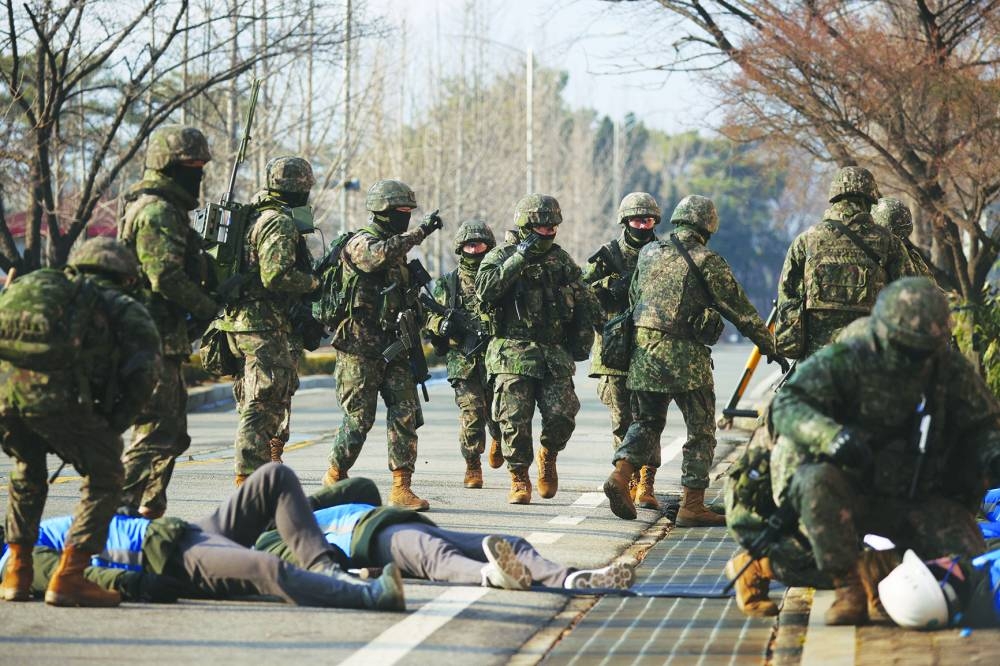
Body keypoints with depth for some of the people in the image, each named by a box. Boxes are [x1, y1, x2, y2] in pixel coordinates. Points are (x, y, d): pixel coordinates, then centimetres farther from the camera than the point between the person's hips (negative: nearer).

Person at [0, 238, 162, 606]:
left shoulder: (34, 283, 37)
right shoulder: (122, 308, 23)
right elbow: (141, 372, 9)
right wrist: (110, 430, 18)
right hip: (54, 391, -5)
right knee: (104, 477, 14)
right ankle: (67, 578, 4)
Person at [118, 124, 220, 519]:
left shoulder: (165, 209, 20)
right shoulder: (157, 212, -14)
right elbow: (167, 278, -23)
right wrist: (209, 309, -12)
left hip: (159, 337, 11)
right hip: (155, 337, -11)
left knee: (172, 432, 15)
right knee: (156, 431, -12)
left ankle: (149, 509, 19)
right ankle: (120, 508, -14)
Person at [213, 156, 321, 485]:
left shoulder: (255, 218, 17)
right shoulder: (280, 223, -13)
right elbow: (276, 276, -23)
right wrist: (312, 283, -9)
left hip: (240, 321, 10)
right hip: (263, 325, -10)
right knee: (264, 405, -9)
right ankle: (248, 480, -10)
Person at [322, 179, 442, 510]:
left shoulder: (396, 247, 18)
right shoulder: (361, 243, -8)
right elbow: (379, 256, -34)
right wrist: (420, 232, -33)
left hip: (393, 347, 8)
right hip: (361, 346, -8)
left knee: (406, 414, -3)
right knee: (359, 418, -3)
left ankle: (402, 488, -3)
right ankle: (334, 478, 15)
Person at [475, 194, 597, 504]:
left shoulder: (562, 260, 14)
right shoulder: (500, 257, 2)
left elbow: (585, 304, 21)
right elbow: (485, 290, -18)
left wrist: (582, 344, 12)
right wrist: (519, 258, -20)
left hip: (555, 356, 3)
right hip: (513, 354, -3)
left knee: (561, 416, -9)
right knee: (515, 421, -6)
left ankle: (548, 456, 21)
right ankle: (519, 479, 9)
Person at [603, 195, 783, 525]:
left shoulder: (648, 253, 9)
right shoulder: (707, 263, -8)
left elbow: (634, 297, 17)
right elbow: (741, 310, -4)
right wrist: (770, 347, 5)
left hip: (644, 350, 5)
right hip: (685, 357, -5)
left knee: (645, 421, 18)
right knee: (701, 430, 5)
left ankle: (620, 474, -5)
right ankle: (692, 506, 2)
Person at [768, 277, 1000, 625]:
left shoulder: (952, 369, 2)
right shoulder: (845, 359, -9)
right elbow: (787, 404, -18)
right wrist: (831, 435, -38)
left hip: (921, 501, 3)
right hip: (852, 492, -2)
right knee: (817, 481, -36)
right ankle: (848, 588, -30)